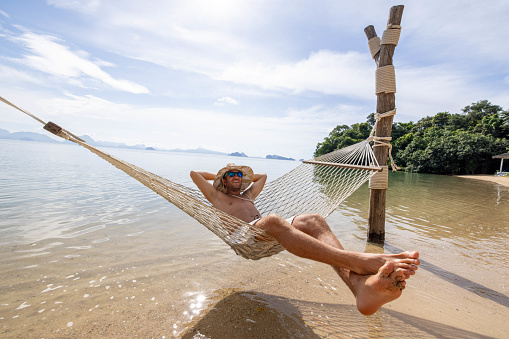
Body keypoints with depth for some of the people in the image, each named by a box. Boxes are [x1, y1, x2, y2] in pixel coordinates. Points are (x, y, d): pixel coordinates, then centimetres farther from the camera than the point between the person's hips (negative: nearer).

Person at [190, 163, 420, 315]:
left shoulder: (248, 195, 42)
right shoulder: (217, 197, 26)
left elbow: (263, 176, 56)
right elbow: (194, 174, 25)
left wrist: (244, 173, 53)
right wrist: (219, 175, 36)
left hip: (269, 231, 6)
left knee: (312, 220, -27)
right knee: (272, 220, -43)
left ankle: (360, 284, -54)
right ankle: (357, 261, -58)